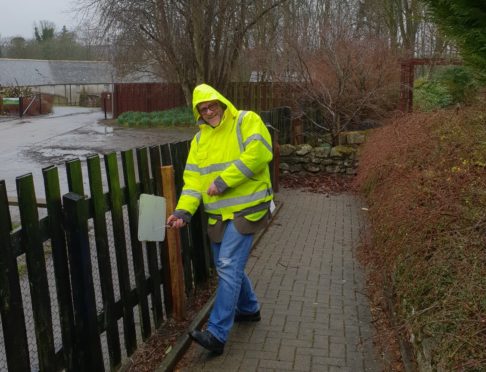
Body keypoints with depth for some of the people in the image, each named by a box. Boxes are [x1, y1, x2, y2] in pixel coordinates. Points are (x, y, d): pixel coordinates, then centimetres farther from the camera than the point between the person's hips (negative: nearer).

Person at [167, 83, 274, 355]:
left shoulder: (247, 121, -6)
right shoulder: (200, 139, 12)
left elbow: (258, 153, -23)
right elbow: (194, 178, 4)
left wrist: (223, 180, -22)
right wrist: (184, 210, -11)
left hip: (246, 209, -7)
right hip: (219, 213, 7)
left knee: (229, 267, -13)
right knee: (228, 266, 17)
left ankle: (218, 334, -8)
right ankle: (249, 308, 40)